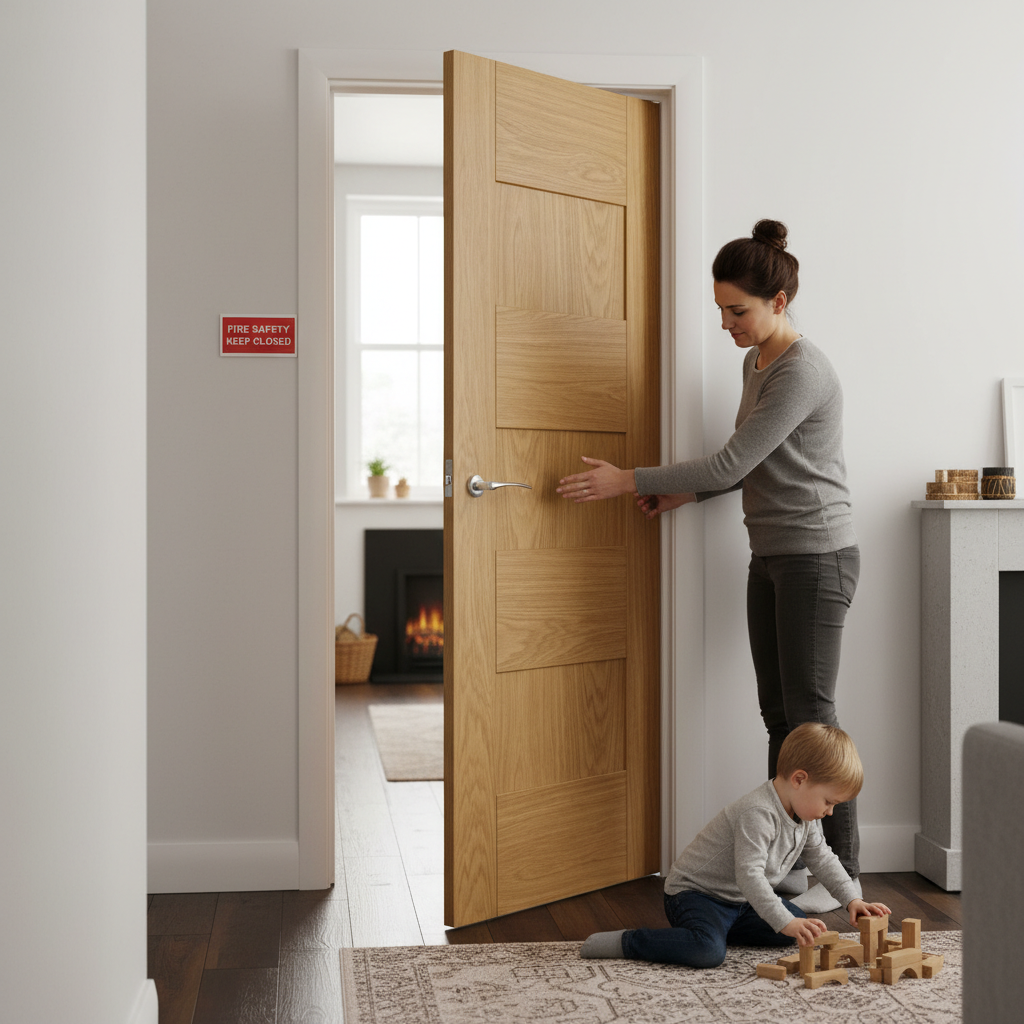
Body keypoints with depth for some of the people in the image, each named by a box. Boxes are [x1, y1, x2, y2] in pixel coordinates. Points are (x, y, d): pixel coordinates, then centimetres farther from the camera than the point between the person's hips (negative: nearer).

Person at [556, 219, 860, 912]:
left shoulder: (802, 372, -18)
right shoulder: (756, 362, 12)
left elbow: (732, 463, -20)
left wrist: (630, 481, -15)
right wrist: (684, 492, 9)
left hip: (817, 557, -9)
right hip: (772, 558, 9)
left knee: (811, 714, -5)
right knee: (779, 714, 10)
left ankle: (842, 873, 6)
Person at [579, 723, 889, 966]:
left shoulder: (805, 815, 2)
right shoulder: (758, 813, -30)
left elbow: (823, 859, 16)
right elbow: (749, 875, -38)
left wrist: (852, 899, 7)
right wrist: (785, 922, -42)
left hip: (740, 902, 10)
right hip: (694, 892, -10)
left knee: (800, 929, 10)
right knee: (708, 952, -35)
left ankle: (716, 927, 13)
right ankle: (624, 942, -18)